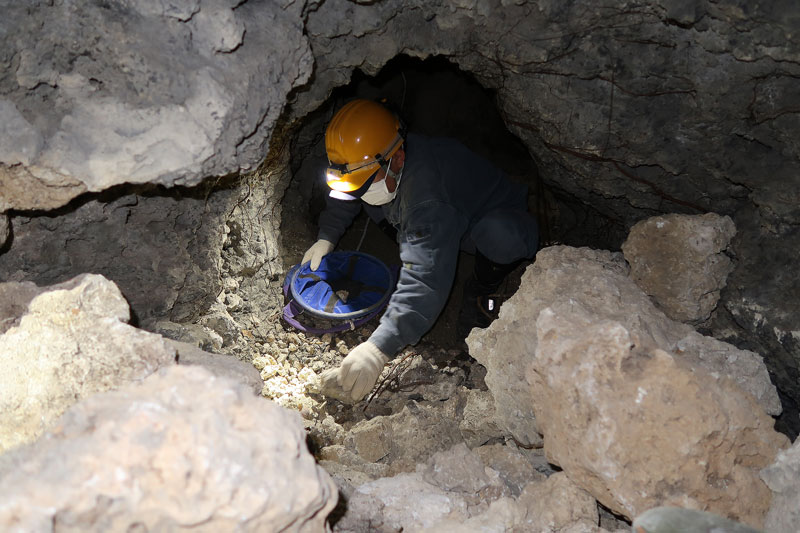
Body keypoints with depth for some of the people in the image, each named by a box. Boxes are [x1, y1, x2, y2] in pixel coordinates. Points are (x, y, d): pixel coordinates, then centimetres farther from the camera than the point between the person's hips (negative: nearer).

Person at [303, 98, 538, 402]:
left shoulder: (429, 201, -44)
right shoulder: (373, 158, -16)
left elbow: (425, 282, -51)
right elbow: (343, 197, 9)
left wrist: (378, 348, -56)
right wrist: (326, 237, -4)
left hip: (502, 223, -9)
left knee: (498, 234, -42)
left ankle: (480, 292, -9)